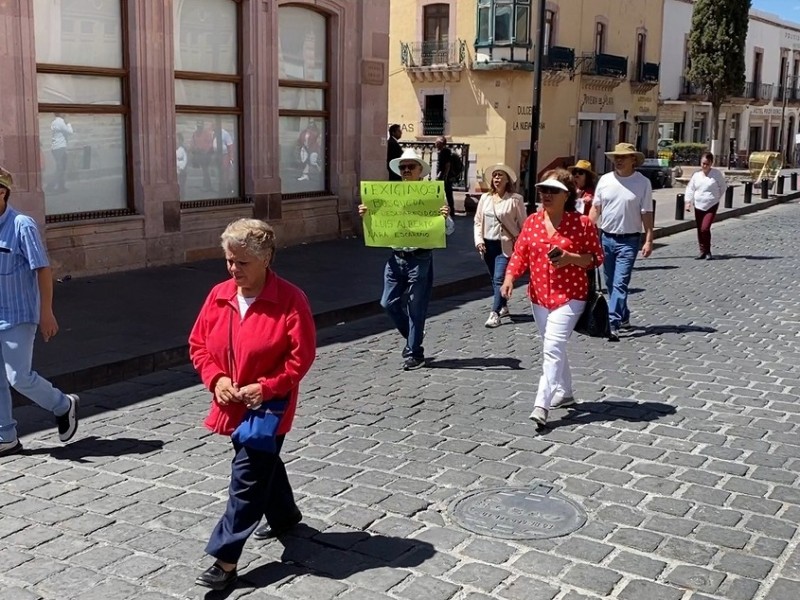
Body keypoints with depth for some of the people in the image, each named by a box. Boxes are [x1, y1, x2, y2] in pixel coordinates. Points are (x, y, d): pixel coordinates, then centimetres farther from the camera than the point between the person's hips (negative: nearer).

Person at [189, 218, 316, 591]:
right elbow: (198, 344, 7)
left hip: (268, 406, -6)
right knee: (263, 464, 24)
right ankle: (285, 516, 48)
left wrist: (266, 387, -22)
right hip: (232, 405, 6)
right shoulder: (219, 295, 0)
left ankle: (225, 559, 1)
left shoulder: (290, 299, -16)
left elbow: (302, 355, -16)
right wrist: (216, 378, -9)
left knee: (247, 477, -6)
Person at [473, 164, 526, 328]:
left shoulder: (515, 199, -6)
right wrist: (479, 240, -2)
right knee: (494, 279, 15)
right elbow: (478, 221, 10)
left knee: (500, 279, -12)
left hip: (505, 245, -5)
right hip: (487, 244, 5)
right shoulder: (485, 198, 8)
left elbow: (523, 224, -4)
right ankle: (503, 307, 31)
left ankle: (495, 313, -11)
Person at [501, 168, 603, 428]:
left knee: (552, 348, -16)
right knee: (553, 348, 18)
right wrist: (509, 278, -11)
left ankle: (542, 405, -17)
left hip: (569, 296, -6)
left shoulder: (582, 223, -8)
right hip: (539, 295, 6)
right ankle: (565, 393, 37)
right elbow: (520, 255, 5)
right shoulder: (532, 221, 4)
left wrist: (571, 258, -20)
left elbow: (596, 258, -3)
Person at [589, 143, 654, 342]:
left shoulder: (643, 183, -5)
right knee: (611, 284, 13)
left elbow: (646, 213, -5)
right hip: (606, 238, 5)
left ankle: (613, 324, -14)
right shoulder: (605, 180, 4)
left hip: (628, 241, -5)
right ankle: (623, 317, 31)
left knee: (620, 284, -11)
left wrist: (648, 240, -9)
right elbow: (596, 208, 10)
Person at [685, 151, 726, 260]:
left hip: (711, 206, -4)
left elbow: (723, 187, 6)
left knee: (705, 228, -15)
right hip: (698, 206, 4)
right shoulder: (696, 175, 4)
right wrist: (688, 202, -2)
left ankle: (707, 251, 1)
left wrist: (716, 198, 6)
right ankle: (702, 251, 20)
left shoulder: (717, 174, -5)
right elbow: (690, 189, 7)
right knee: (700, 230, 8)